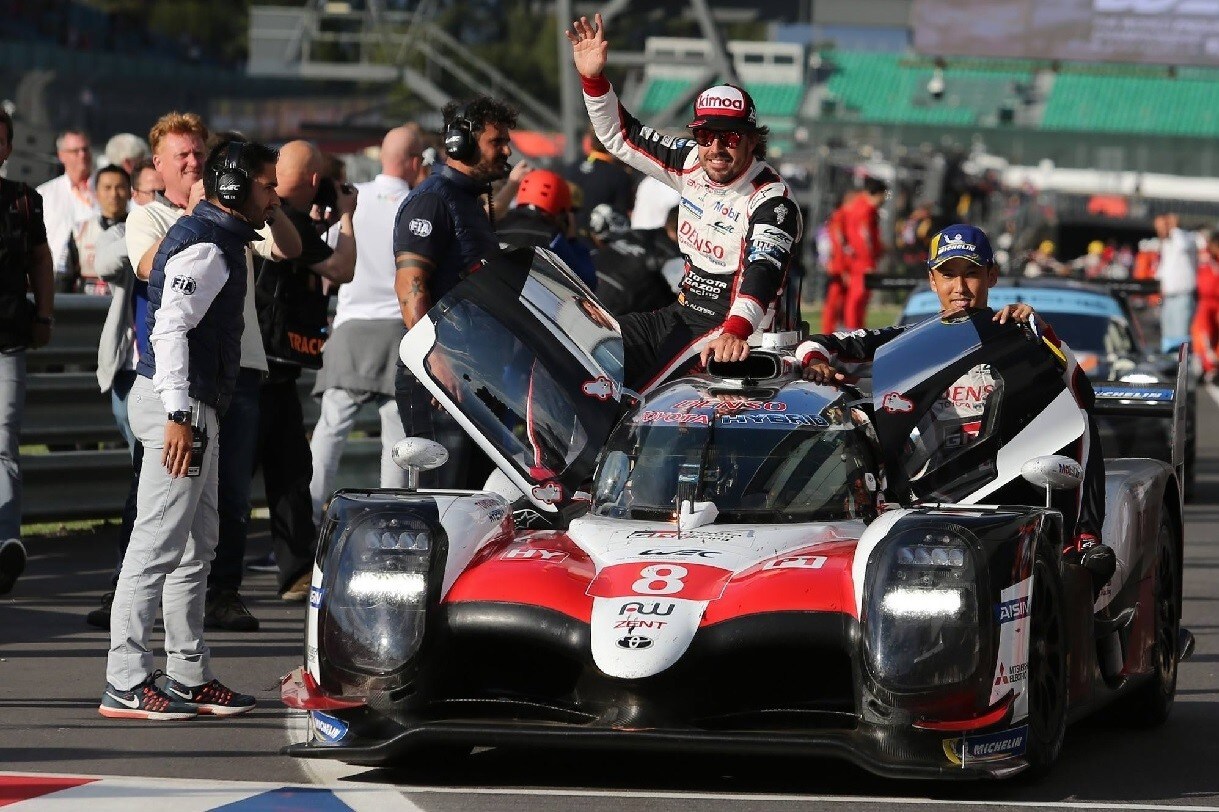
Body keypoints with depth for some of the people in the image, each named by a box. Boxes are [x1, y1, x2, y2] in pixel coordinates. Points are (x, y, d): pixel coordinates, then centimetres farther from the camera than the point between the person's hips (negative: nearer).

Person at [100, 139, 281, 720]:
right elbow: (170, 329, -23)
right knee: (157, 545, -11)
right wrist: (178, 415, -27)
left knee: (197, 544, 15)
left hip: (195, 407, 11)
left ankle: (189, 675, 20)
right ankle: (125, 685, -11)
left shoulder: (217, 238, 18)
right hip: (180, 407, -11)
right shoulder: (205, 247, -15)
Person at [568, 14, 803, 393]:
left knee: (629, 402, -26)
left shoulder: (771, 200, -18)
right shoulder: (692, 163, 6)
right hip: (680, 315, 9)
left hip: (728, 332, -9)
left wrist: (735, 332, -52)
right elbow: (621, 135, 16)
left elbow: (763, 271, -34)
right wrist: (592, 78, -1)